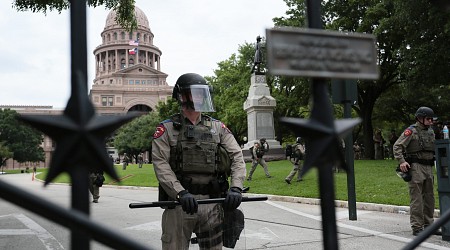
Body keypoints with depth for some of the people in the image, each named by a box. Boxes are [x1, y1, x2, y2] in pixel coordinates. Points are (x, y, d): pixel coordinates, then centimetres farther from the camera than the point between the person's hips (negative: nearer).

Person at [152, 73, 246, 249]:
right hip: (179, 203, -3)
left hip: (212, 203, 3)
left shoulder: (217, 127, 11)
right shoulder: (167, 129, 2)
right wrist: (181, 193, -22)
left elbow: (237, 157, 3)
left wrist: (236, 188, -13)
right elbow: (161, 164, -9)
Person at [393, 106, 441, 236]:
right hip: (415, 167, -7)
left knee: (429, 198, 12)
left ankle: (428, 225, 21)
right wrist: (401, 161, -23)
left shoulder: (430, 131, 15)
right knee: (416, 199, -6)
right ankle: (417, 228, -2)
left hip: (428, 167, 8)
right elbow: (397, 146, -13)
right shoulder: (411, 131, -7)